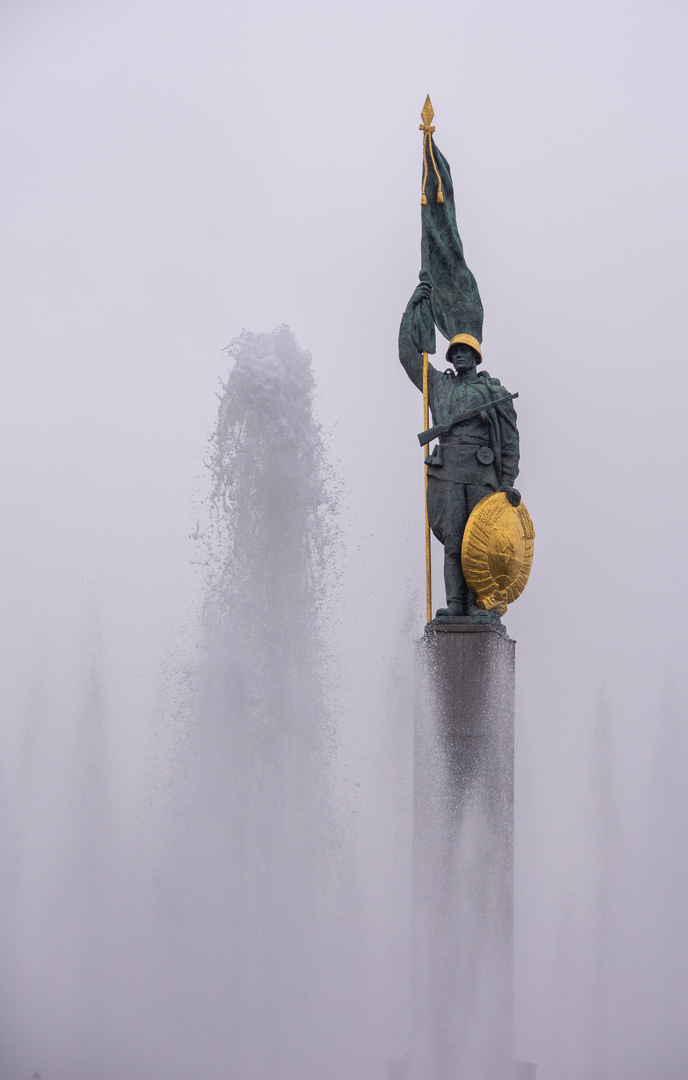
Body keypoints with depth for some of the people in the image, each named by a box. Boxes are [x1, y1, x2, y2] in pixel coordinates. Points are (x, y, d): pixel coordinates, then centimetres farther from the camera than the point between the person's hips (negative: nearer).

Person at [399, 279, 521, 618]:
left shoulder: (494, 391, 14)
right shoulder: (438, 385, 22)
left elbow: (509, 439, 10)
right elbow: (408, 354, 20)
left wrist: (508, 482, 1)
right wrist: (412, 308, 18)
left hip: (483, 473, -2)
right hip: (446, 472, 2)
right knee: (452, 539, -5)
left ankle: (477, 603, -8)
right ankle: (455, 601, -7)